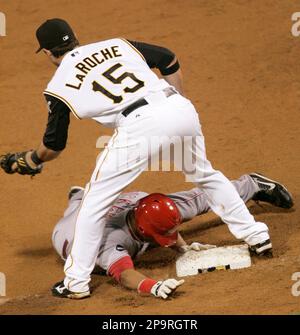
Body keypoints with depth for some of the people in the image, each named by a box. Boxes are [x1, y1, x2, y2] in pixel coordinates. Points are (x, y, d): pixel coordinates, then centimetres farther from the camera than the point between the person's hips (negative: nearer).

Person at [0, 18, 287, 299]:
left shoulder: (59, 86, 14)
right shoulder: (116, 45, 24)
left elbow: (54, 146, 23)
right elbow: (170, 61, 24)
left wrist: (28, 161, 42)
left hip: (138, 126, -5)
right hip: (180, 109, 5)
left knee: (95, 199, 9)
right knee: (205, 175, 31)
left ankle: (76, 281, 11)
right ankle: (256, 234, 35)